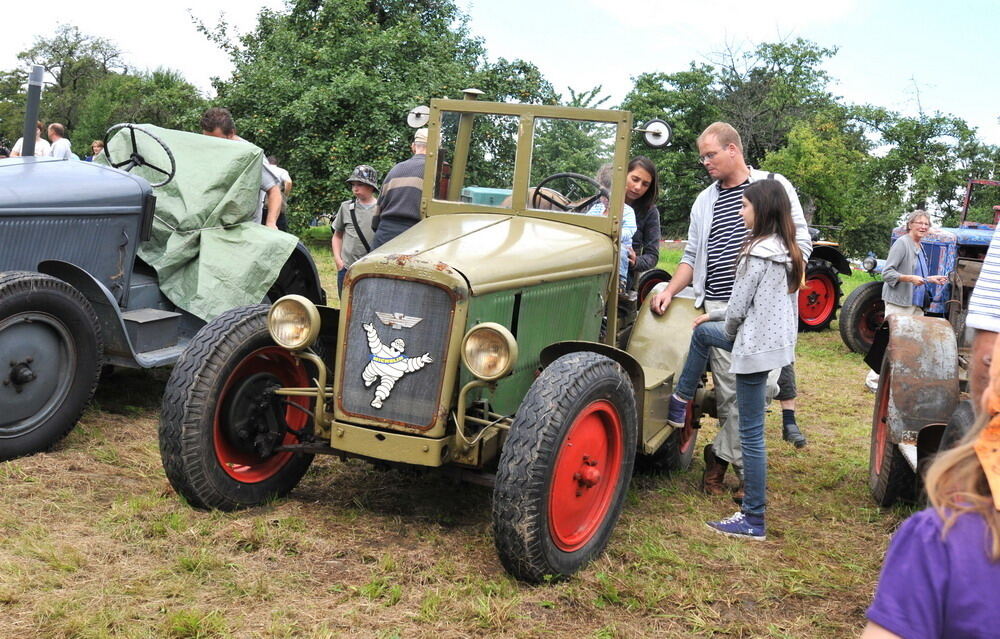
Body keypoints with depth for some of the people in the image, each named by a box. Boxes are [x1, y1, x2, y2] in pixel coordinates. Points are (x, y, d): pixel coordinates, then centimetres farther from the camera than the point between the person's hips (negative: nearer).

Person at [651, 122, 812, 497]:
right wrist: (669, 291, 8)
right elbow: (692, 255, 22)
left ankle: (720, 456, 10)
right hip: (719, 308, 3)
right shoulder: (704, 202, 20)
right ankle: (743, 465, 8)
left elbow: (801, 243, 3)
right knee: (729, 389, -2)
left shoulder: (773, 186, 6)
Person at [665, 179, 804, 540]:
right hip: (779, 339, 10)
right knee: (702, 332, 28)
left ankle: (753, 520, 3)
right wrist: (712, 317, 22)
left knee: (751, 432, -3)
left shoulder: (758, 252, -18)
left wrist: (728, 332, 7)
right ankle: (679, 405, 35)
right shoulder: (788, 251, 9)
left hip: (756, 345, -10)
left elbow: (737, 309, -15)